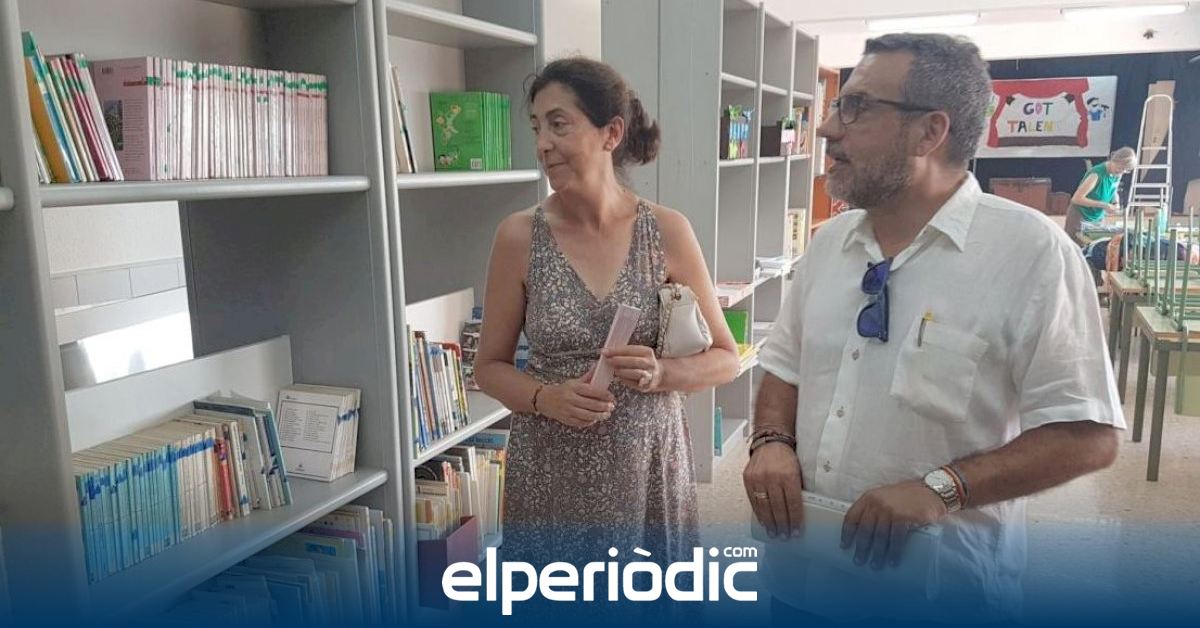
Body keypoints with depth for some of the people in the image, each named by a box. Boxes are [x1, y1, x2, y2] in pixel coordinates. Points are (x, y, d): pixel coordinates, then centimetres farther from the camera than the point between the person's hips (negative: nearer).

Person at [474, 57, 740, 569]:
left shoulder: (667, 231, -5)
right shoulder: (519, 237, -5)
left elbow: (725, 359, 2)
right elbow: (489, 366, 3)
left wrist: (661, 373, -17)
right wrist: (548, 398, -16)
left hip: (648, 464, 0)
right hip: (551, 472, 0)